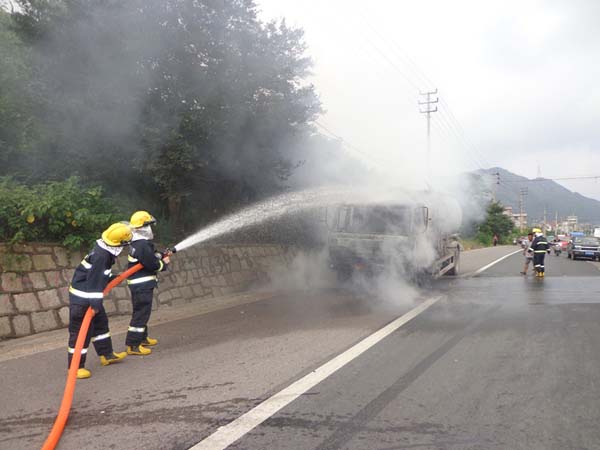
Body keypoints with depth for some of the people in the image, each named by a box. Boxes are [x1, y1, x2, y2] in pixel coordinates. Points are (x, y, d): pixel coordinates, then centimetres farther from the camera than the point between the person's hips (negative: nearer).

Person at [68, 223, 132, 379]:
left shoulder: (104, 251, 4)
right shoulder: (101, 256, -27)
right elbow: (94, 280, -29)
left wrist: (110, 277, 35)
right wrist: (95, 302, -27)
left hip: (90, 296, 11)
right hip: (82, 298, -11)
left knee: (101, 323, 20)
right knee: (81, 331, -3)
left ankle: (106, 354, 33)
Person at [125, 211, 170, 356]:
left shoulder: (137, 243, 12)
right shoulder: (143, 246, -21)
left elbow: (151, 256, 18)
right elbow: (152, 265, -21)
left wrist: (161, 256, 4)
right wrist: (164, 263, -4)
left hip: (139, 284, 11)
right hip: (142, 285, -11)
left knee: (141, 312, 21)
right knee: (141, 313, -6)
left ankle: (142, 338, 35)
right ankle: (133, 345, -3)